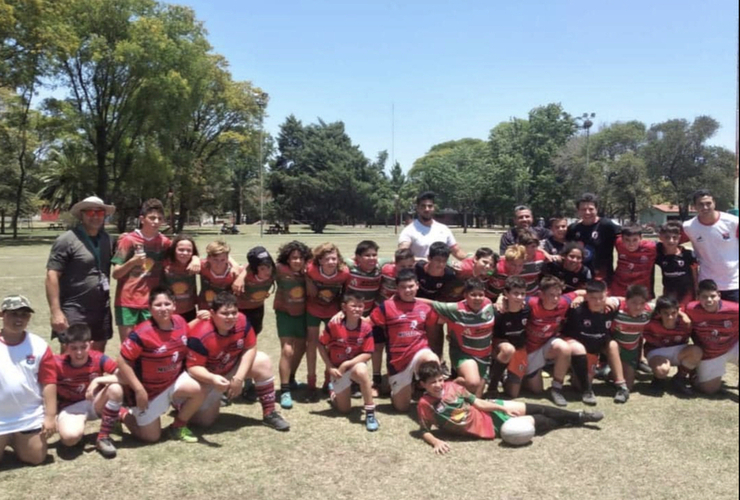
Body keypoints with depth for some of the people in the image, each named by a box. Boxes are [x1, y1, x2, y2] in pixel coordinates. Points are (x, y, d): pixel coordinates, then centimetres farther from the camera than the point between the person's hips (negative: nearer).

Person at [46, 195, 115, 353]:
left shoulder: (106, 239, 8)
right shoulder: (67, 240, -11)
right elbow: (52, 276, -14)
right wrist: (55, 311, -19)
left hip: (102, 309, 6)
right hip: (74, 311, -6)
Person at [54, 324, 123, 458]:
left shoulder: (98, 358, -17)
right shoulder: (58, 364, -18)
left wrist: (98, 380, -34)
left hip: (96, 403, 2)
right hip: (71, 407, -2)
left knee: (115, 388, -32)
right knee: (70, 437, -34)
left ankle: (103, 438, -14)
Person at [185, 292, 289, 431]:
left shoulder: (242, 321, -23)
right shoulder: (200, 336, -35)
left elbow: (250, 348, -13)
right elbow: (193, 367, -29)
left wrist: (239, 378, -21)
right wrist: (213, 379, -48)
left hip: (232, 368, 4)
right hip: (208, 377, -4)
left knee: (263, 362, -17)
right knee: (205, 421, -6)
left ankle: (269, 414, -6)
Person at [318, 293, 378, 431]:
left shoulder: (366, 327, -17)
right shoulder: (334, 325, -20)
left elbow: (367, 354, -16)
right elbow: (321, 345, -8)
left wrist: (346, 364, -22)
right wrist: (330, 368, -11)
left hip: (356, 364, 0)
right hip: (338, 369, 0)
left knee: (362, 370, -39)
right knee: (344, 409, 4)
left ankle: (370, 413, -26)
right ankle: (335, 394, 40)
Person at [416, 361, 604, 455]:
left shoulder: (451, 386, -6)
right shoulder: (425, 405, -19)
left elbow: (477, 402, 0)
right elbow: (425, 431, -10)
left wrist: (504, 408, -3)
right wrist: (436, 442, -31)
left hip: (487, 411, 4)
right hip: (488, 427, -4)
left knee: (532, 408, 5)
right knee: (531, 422, -2)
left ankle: (578, 416, 25)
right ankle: (572, 421, 25)